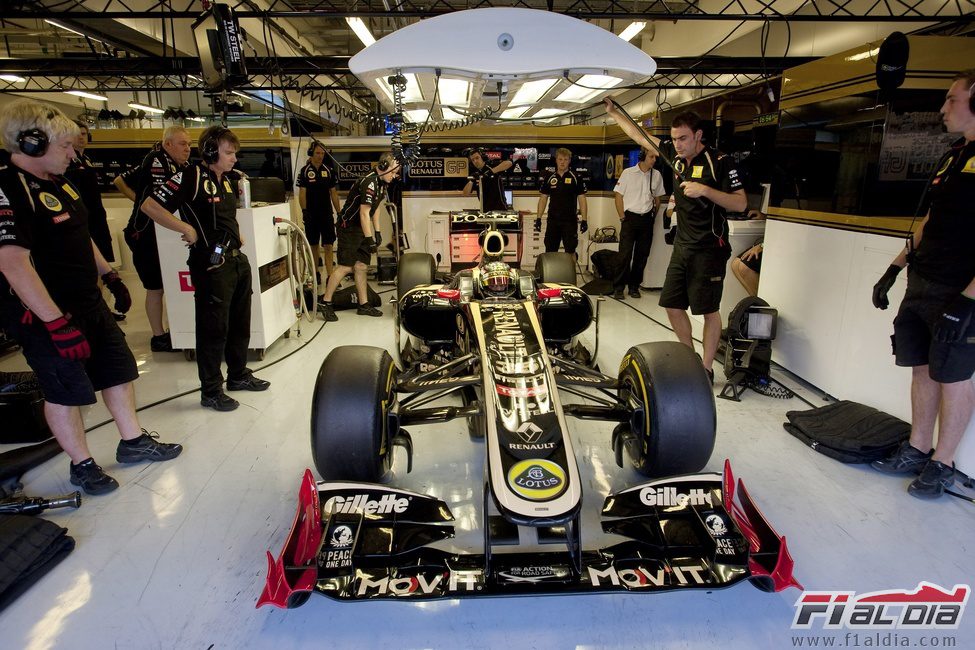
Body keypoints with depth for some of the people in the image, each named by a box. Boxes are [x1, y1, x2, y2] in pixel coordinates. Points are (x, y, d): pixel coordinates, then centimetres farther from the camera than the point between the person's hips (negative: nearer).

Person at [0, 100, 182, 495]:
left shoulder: (60, 184, 10)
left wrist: (110, 277, 19)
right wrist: (58, 324, -30)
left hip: (89, 303, 9)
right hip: (48, 316, -9)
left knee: (119, 370, 15)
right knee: (66, 391, 4)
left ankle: (133, 442, 31)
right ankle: (81, 466, 22)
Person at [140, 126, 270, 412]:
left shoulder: (227, 180, 13)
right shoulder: (191, 177, -13)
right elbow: (149, 206, -17)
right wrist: (188, 229, -18)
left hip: (237, 259, 9)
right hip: (211, 264, -9)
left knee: (240, 322, 18)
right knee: (213, 328, -1)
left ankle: (238, 375, 34)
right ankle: (211, 391, 11)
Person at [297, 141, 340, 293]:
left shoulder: (328, 171, 8)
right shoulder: (305, 171, -1)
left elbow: (333, 193, 10)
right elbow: (302, 193, -4)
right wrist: (304, 211, -15)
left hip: (327, 214, 2)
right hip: (312, 215, -2)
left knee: (328, 246, -4)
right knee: (314, 246, 8)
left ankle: (330, 278, -7)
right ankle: (316, 276, 19)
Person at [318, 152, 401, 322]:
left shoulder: (381, 182, 7)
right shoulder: (369, 183, -23)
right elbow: (364, 214, -25)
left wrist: (377, 232, 12)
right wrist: (369, 239, -23)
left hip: (361, 227, 9)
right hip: (349, 227, -9)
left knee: (361, 266, 9)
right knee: (345, 267, -8)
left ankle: (364, 305, 14)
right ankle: (325, 303, 2)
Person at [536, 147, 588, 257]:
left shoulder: (576, 178, 0)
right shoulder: (549, 178, 7)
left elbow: (582, 199, 0)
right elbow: (543, 198, 10)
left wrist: (584, 220, -7)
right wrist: (538, 218, 3)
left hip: (570, 220, -2)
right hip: (553, 220, 3)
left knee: (570, 251, 1)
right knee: (550, 250, 6)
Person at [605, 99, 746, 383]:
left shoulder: (720, 162, -12)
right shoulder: (675, 154, 6)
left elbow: (741, 203, -13)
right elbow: (640, 136, 17)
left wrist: (705, 190, -24)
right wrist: (613, 112, 21)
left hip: (709, 250, -7)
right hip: (682, 246, 7)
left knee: (708, 310, 0)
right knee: (672, 305, 10)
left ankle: (706, 368, 11)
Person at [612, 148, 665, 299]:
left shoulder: (657, 175, 7)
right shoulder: (628, 173, -2)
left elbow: (657, 198, 16)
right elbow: (618, 195, -1)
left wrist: (653, 217, 9)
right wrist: (623, 218, -5)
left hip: (647, 219, 4)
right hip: (630, 217, -4)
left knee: (642, 255, 6)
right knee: (625, 253, -8)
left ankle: (634, 286, 17)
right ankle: (619, 287, -2)